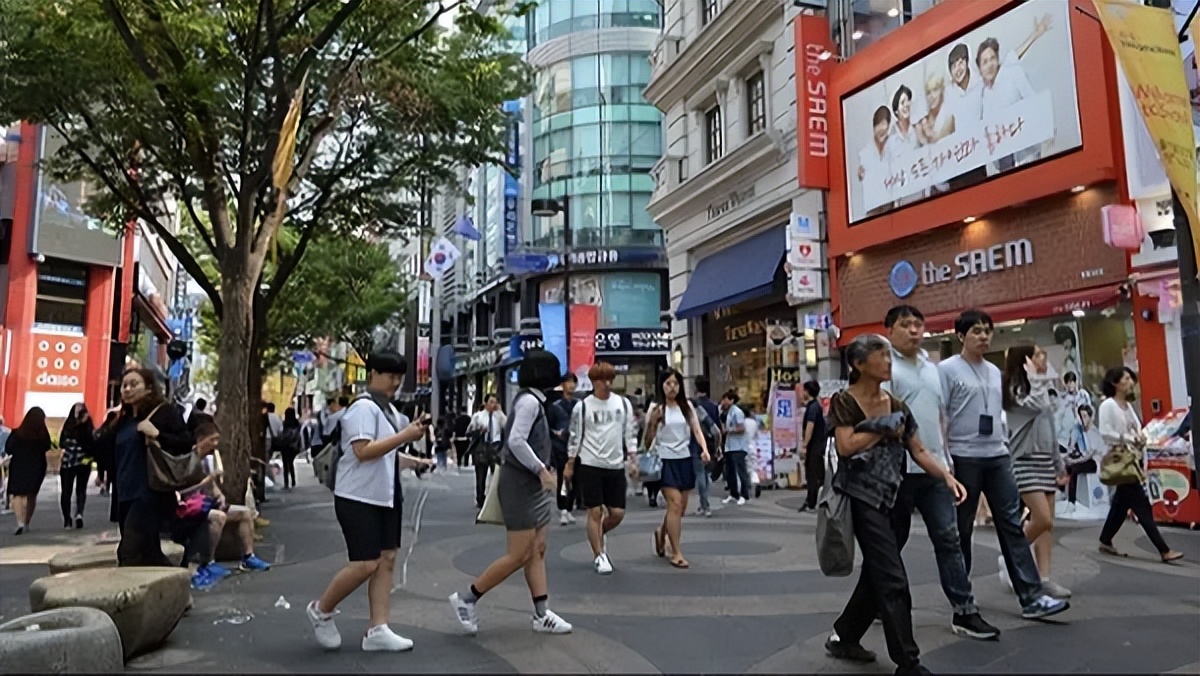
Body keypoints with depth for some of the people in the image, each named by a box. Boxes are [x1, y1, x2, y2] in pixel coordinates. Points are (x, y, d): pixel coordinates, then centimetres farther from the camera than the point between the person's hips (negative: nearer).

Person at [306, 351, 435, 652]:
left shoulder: (389, 410, 16)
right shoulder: (363, 408, -14)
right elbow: (364, 451, -25)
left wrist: (413, 460, 11)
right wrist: (405, 435, -25)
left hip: (386, 496, 9)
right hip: (358, 498, -9)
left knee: (386, 560, 5)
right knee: (366, 564, -7)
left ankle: (377, 630, 10)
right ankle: (320, 611, 16)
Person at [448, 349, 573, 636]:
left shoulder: (533, 400, 13)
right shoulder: (529, 400, -15)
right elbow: (516, 441, -25)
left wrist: (544, 470, 11)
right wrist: (542, 470, -19)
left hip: (533, 484, 10)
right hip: (520, 483, -10)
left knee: (537, 552, 9)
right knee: (520, 555, -5)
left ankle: (542, 614, 13)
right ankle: (466, 598, 7)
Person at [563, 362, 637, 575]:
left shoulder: (623, 403, 5)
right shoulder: (582, 406, -2)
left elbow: (630, 432, 8)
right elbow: (575, 437, 2)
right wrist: (570, 465, 3)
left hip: (616, 466, 3)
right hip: (590, 465, -3)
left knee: (617, 513, 3)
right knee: (595, 512, -2)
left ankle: (599, 534, 33)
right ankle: (599, 556, 10)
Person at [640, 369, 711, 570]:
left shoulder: (687, 406, 6)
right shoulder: (656, 409, -4)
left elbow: (697, 430, 2)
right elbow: (648, 440, -3)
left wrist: (704, 450, -15)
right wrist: (652, 422, -21)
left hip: (684, 460, 4)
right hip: (665, 461, -4)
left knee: (680, 507, 12)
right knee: (675, 503, -14)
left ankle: (661, 532, 42)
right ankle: (676, 553, -5)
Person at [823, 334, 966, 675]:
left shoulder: (896, 407, 10)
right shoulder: (844, 401, -8)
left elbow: (918, 451, 7)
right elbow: (846, 446, -20)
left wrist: (947, 477, -7)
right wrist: (884, 429, -12)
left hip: (889, 499, 7)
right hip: (862, 496, -7)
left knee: (876, 575, 14)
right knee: (892, 580, -8)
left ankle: (843, 637, 30)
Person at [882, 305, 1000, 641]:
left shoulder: (931, 368, 16)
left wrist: (945, 457, 18)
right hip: (901, 468, -6)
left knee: (948, 539, 4)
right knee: (892, 541, 7)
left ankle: (964, 611, 8)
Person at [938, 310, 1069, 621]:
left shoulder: (994, 371, 14)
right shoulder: (947, 369, -7)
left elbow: (997, 413, 20)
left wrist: (1002, 448, 15)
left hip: (998, 457, 6)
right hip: (963, 458, -6)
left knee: (1011, 525, 3)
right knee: (961, 530, 4)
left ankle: (1031, 598, 5)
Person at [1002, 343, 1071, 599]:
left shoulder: (1041, 389, 18)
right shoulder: (1015, 388, -7)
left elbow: (1050, 431, 21)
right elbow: (1035, 406, -28)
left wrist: (1060, 464, 20)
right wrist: (1034, 376, -13)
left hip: (1045, 460, 8)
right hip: (1024, 461, -8)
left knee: (1047, 523, 4)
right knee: (1042, 519, -15)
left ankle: (1043, 578, 6)